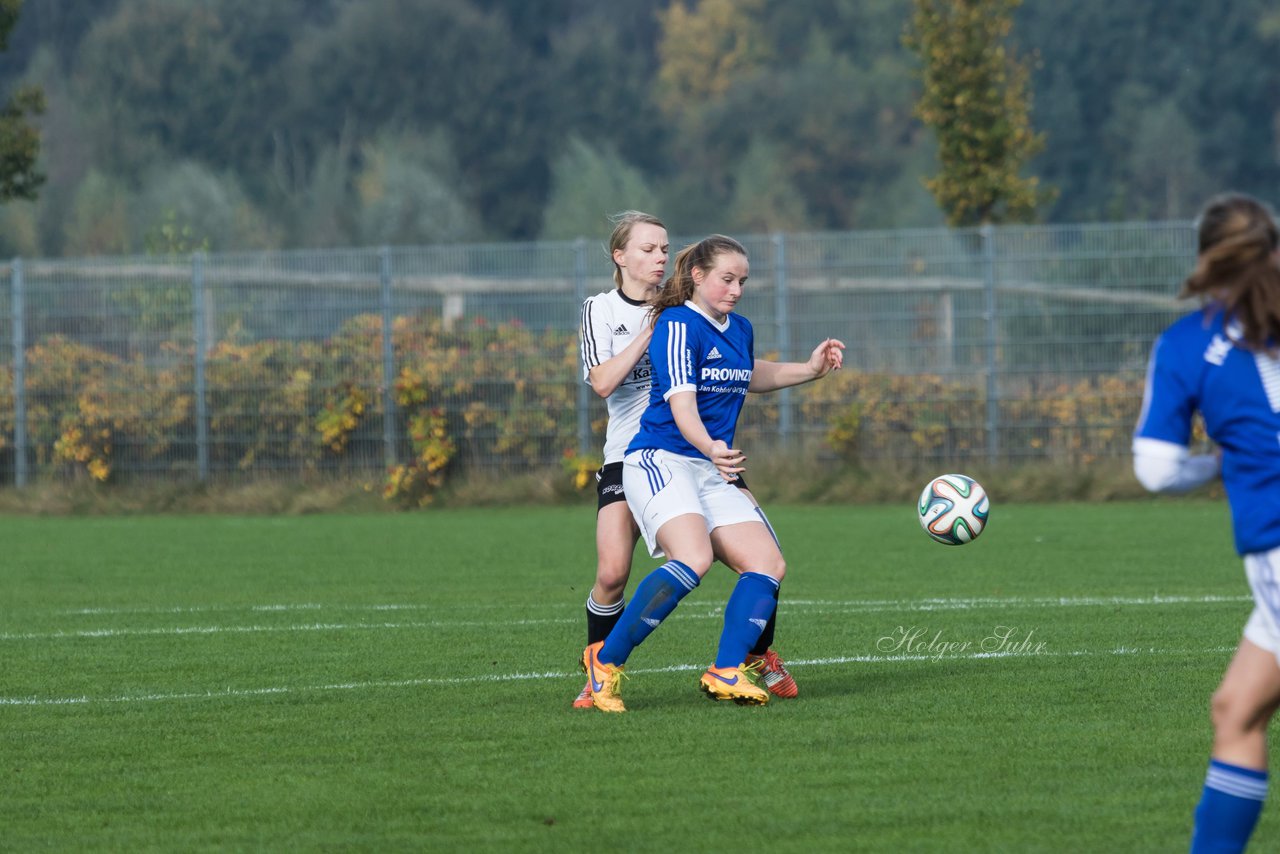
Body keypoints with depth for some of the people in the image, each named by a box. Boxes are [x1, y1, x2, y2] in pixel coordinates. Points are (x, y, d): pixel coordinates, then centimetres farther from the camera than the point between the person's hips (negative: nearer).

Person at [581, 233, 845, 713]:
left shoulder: (739, 330, 16)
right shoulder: (678, 326, -10)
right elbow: (681, 403, -22)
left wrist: (810, 370, 33)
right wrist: (711, 448, -40)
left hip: (713, 473, 9)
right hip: (661, 461, -9)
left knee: (767, 564, -6)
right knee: (693, 558, -31)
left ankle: (726, 672, -9)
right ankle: (605, 660, -23)